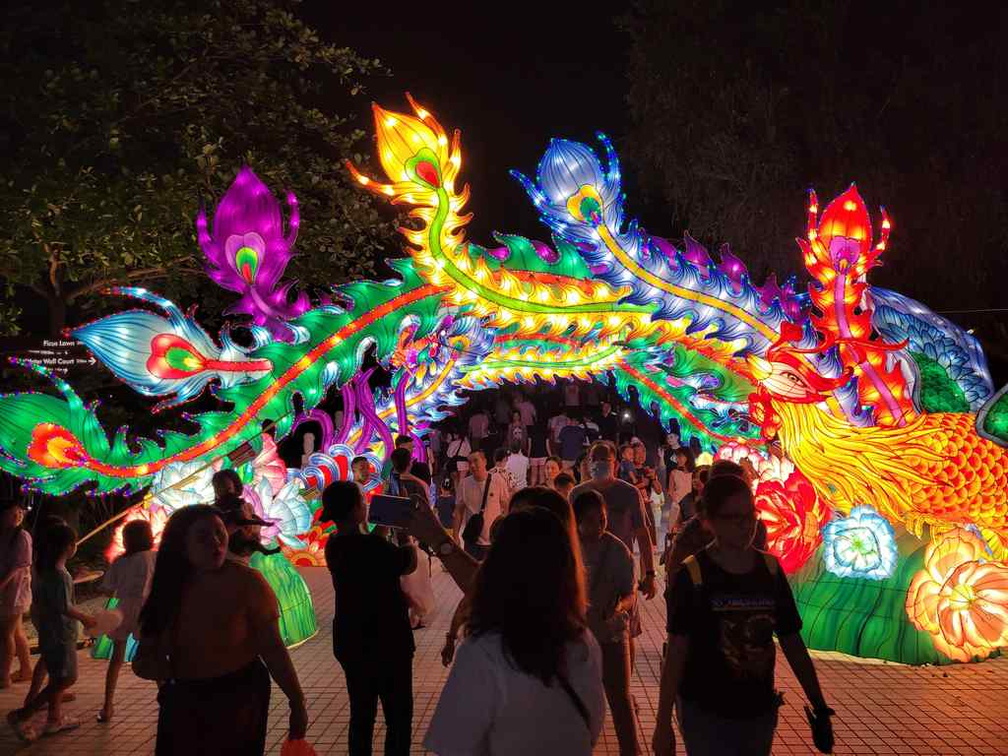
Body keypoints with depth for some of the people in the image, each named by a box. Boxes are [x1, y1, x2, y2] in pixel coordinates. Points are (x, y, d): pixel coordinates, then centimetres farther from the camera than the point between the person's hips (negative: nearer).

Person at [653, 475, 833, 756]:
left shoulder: (770, 569, -3)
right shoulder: (692, 576, -14)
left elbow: (792, 642, 5)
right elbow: (676, 653, -11)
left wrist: (819, 706, 6)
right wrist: (663, 723, -10)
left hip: (760, 711, 4)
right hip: (704, 714, -4)